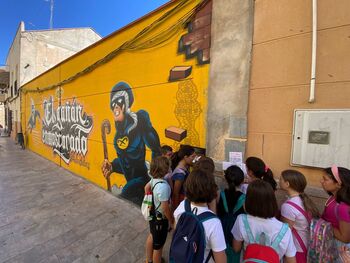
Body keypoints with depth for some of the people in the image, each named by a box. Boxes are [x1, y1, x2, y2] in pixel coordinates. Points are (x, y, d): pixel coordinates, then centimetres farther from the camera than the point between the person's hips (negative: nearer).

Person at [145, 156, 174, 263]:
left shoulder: (154, 179, -11)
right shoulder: (163, 186, -36)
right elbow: (165, 208, -28)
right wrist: (171, 220, -11)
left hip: (153, 214, 9)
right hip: (160, 218, -9)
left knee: (151, 236, 30)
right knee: (158, 245, 16)